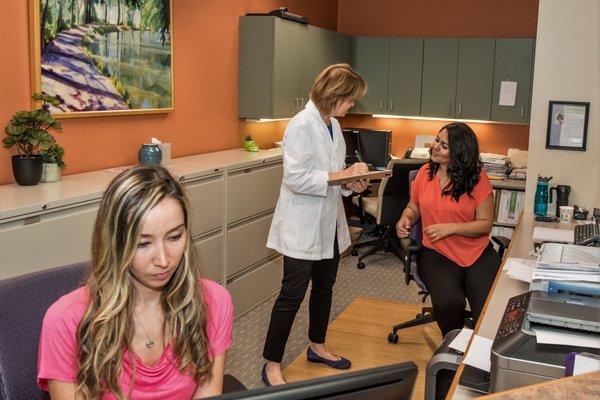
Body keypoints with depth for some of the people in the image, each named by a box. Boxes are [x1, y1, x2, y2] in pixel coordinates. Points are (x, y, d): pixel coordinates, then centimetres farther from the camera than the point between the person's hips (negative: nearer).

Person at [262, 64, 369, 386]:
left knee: (324, 289, 20)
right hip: (302, 227, -9)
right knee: (292, 296, -2)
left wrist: (351, 182, -3)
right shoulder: (301, 126, -19)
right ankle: (271, 366, 11)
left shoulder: (333, 125, 8)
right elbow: (295, 178, -25)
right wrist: (342, 175, -23)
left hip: (329, 224, 9)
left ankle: (317, 347, 39)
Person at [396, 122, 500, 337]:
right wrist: (405, 219, -4)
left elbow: (485, 224, -3)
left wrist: (450, 228, -17)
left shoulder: (477, 178, -3)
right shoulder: (425, 173, 6)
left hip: (478, 254, -1)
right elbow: (413, 208, 20)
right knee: (449, 304, -28)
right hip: (437, 254, 1)